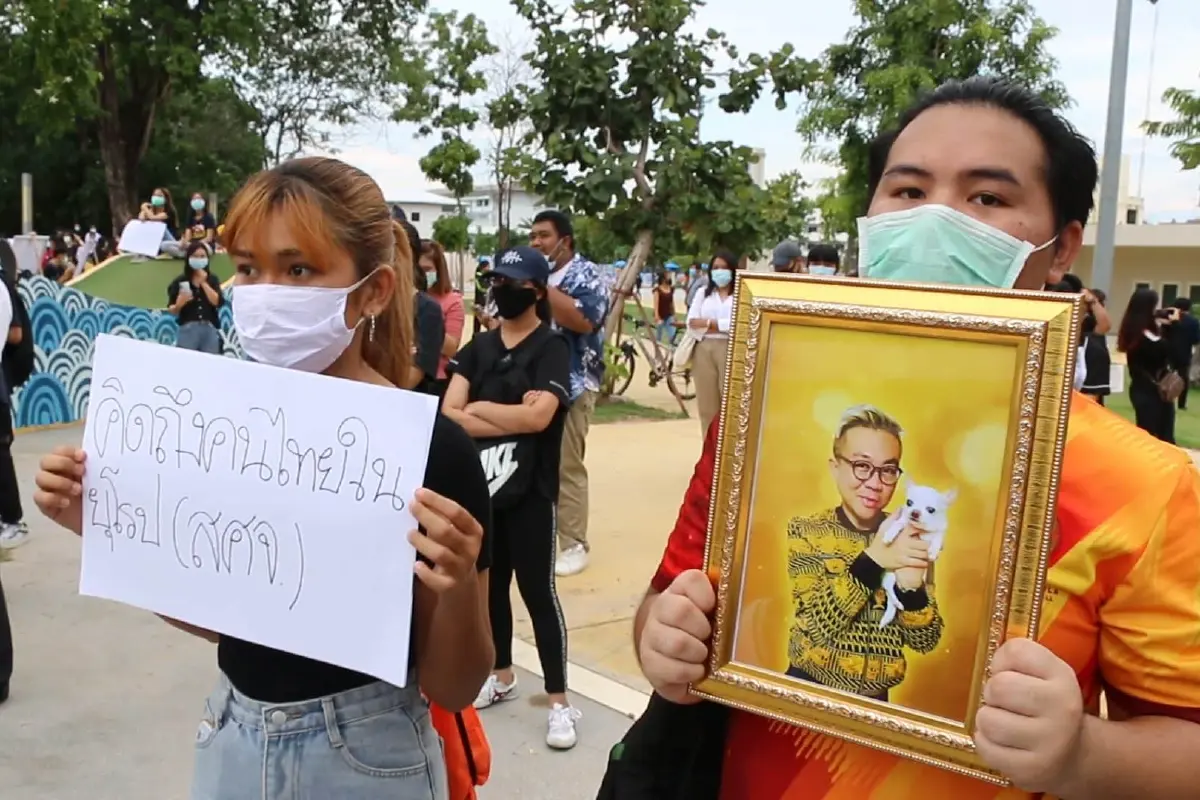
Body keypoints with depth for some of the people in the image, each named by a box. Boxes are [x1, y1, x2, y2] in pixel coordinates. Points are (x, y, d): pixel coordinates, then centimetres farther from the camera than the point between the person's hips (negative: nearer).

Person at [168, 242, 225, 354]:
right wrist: (179, 305, -17)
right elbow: (171, 310, 5)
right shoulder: (180, 281, 2)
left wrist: (204, 283, -8)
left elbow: (218, 302, -6)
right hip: (188, 329, -2)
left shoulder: (212, 280, 8)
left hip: (210, 329, 2)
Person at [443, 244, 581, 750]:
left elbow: (539, 417, -21)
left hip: (530, 491, -5)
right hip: (480, 484, 5)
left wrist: (480, 409, -8)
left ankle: (559, 701, 9)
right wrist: (514, 418, -15)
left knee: (538, 592, 0)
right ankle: (501, 676, 35)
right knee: (491, 583, 17)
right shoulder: (478, 347, 8)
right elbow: (448, 413, -4)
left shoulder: (551, 348, -7)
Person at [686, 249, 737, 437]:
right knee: (707, 406, 6)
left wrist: (708, 322, -4)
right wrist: (722, 326, -8)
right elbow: (692, 323, 5)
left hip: (730, 350, -4)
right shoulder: (703, 293, 17)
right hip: (704, 350, 4)